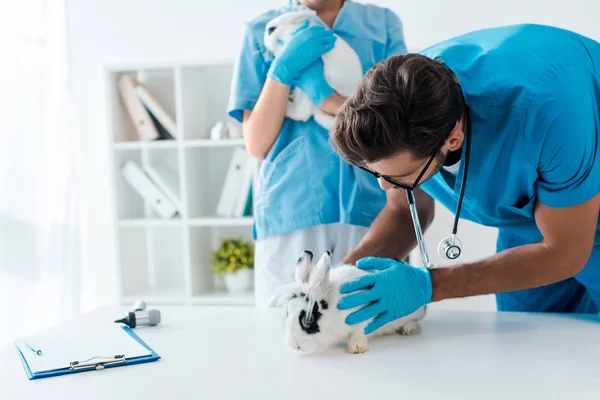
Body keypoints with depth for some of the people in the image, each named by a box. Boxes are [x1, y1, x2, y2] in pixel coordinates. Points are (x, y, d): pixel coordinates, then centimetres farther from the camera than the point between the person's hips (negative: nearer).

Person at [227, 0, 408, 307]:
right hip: (289, 212, 0)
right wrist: (284, 68, -9)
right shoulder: (262, 32, 9)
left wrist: (328, 98, -14)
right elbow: (257, 145, 3)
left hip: (369, 208, 0)